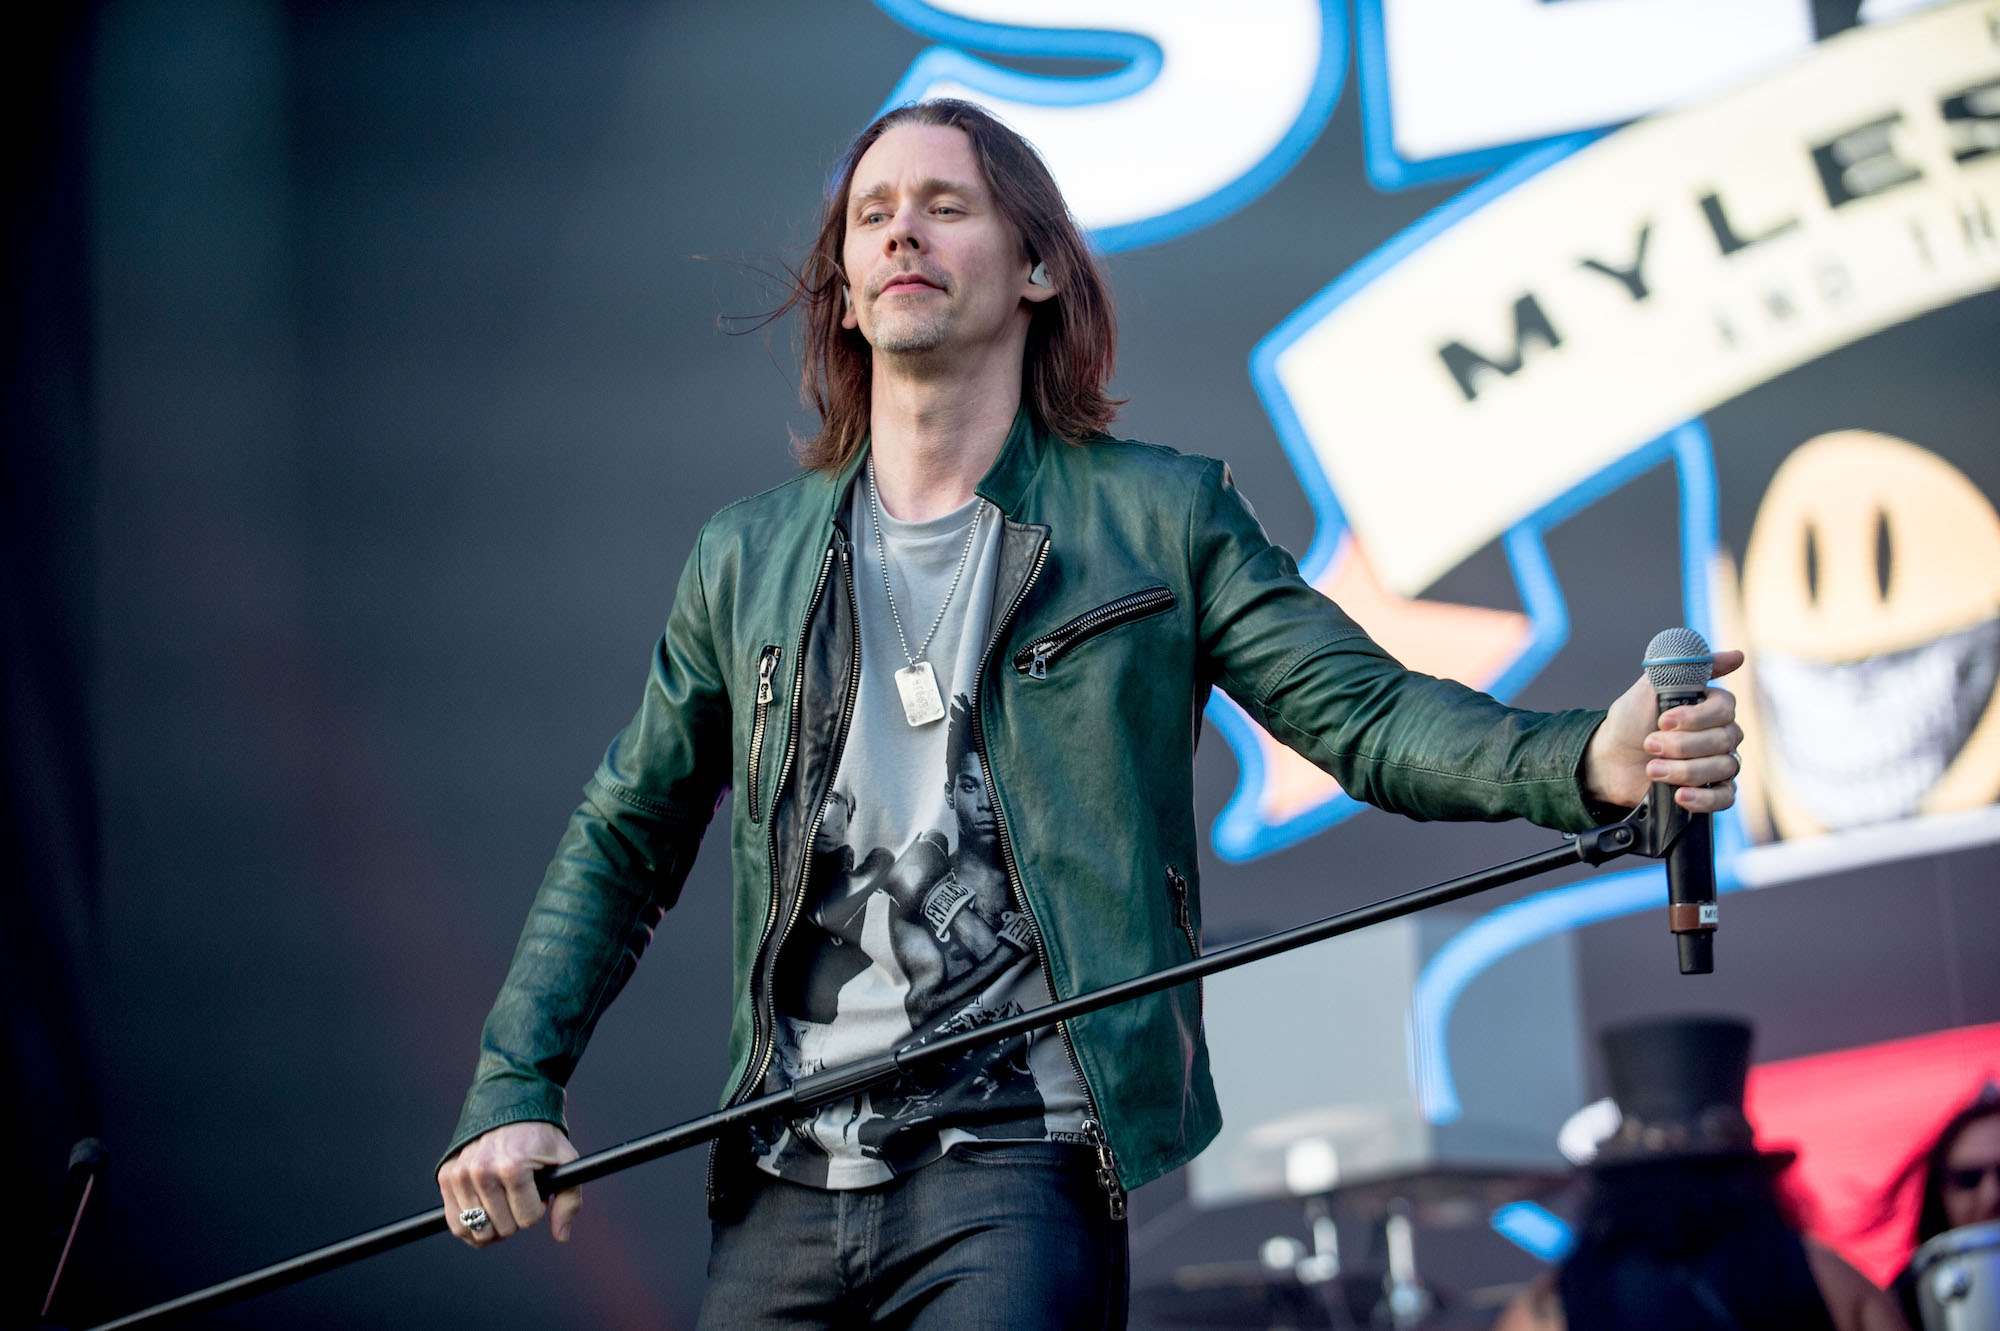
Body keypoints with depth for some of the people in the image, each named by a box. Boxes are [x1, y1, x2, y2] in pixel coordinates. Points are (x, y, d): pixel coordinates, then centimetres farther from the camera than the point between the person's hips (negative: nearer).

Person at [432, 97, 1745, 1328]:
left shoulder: (1159, 520, 6)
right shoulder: (748, 559, 14)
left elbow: (1366, 712, -2)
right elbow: (625, 843, 20)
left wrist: (1592, 760, -21)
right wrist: (513, 1088, 10)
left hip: (1017, 1168, -4)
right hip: (786, 1180, 4)